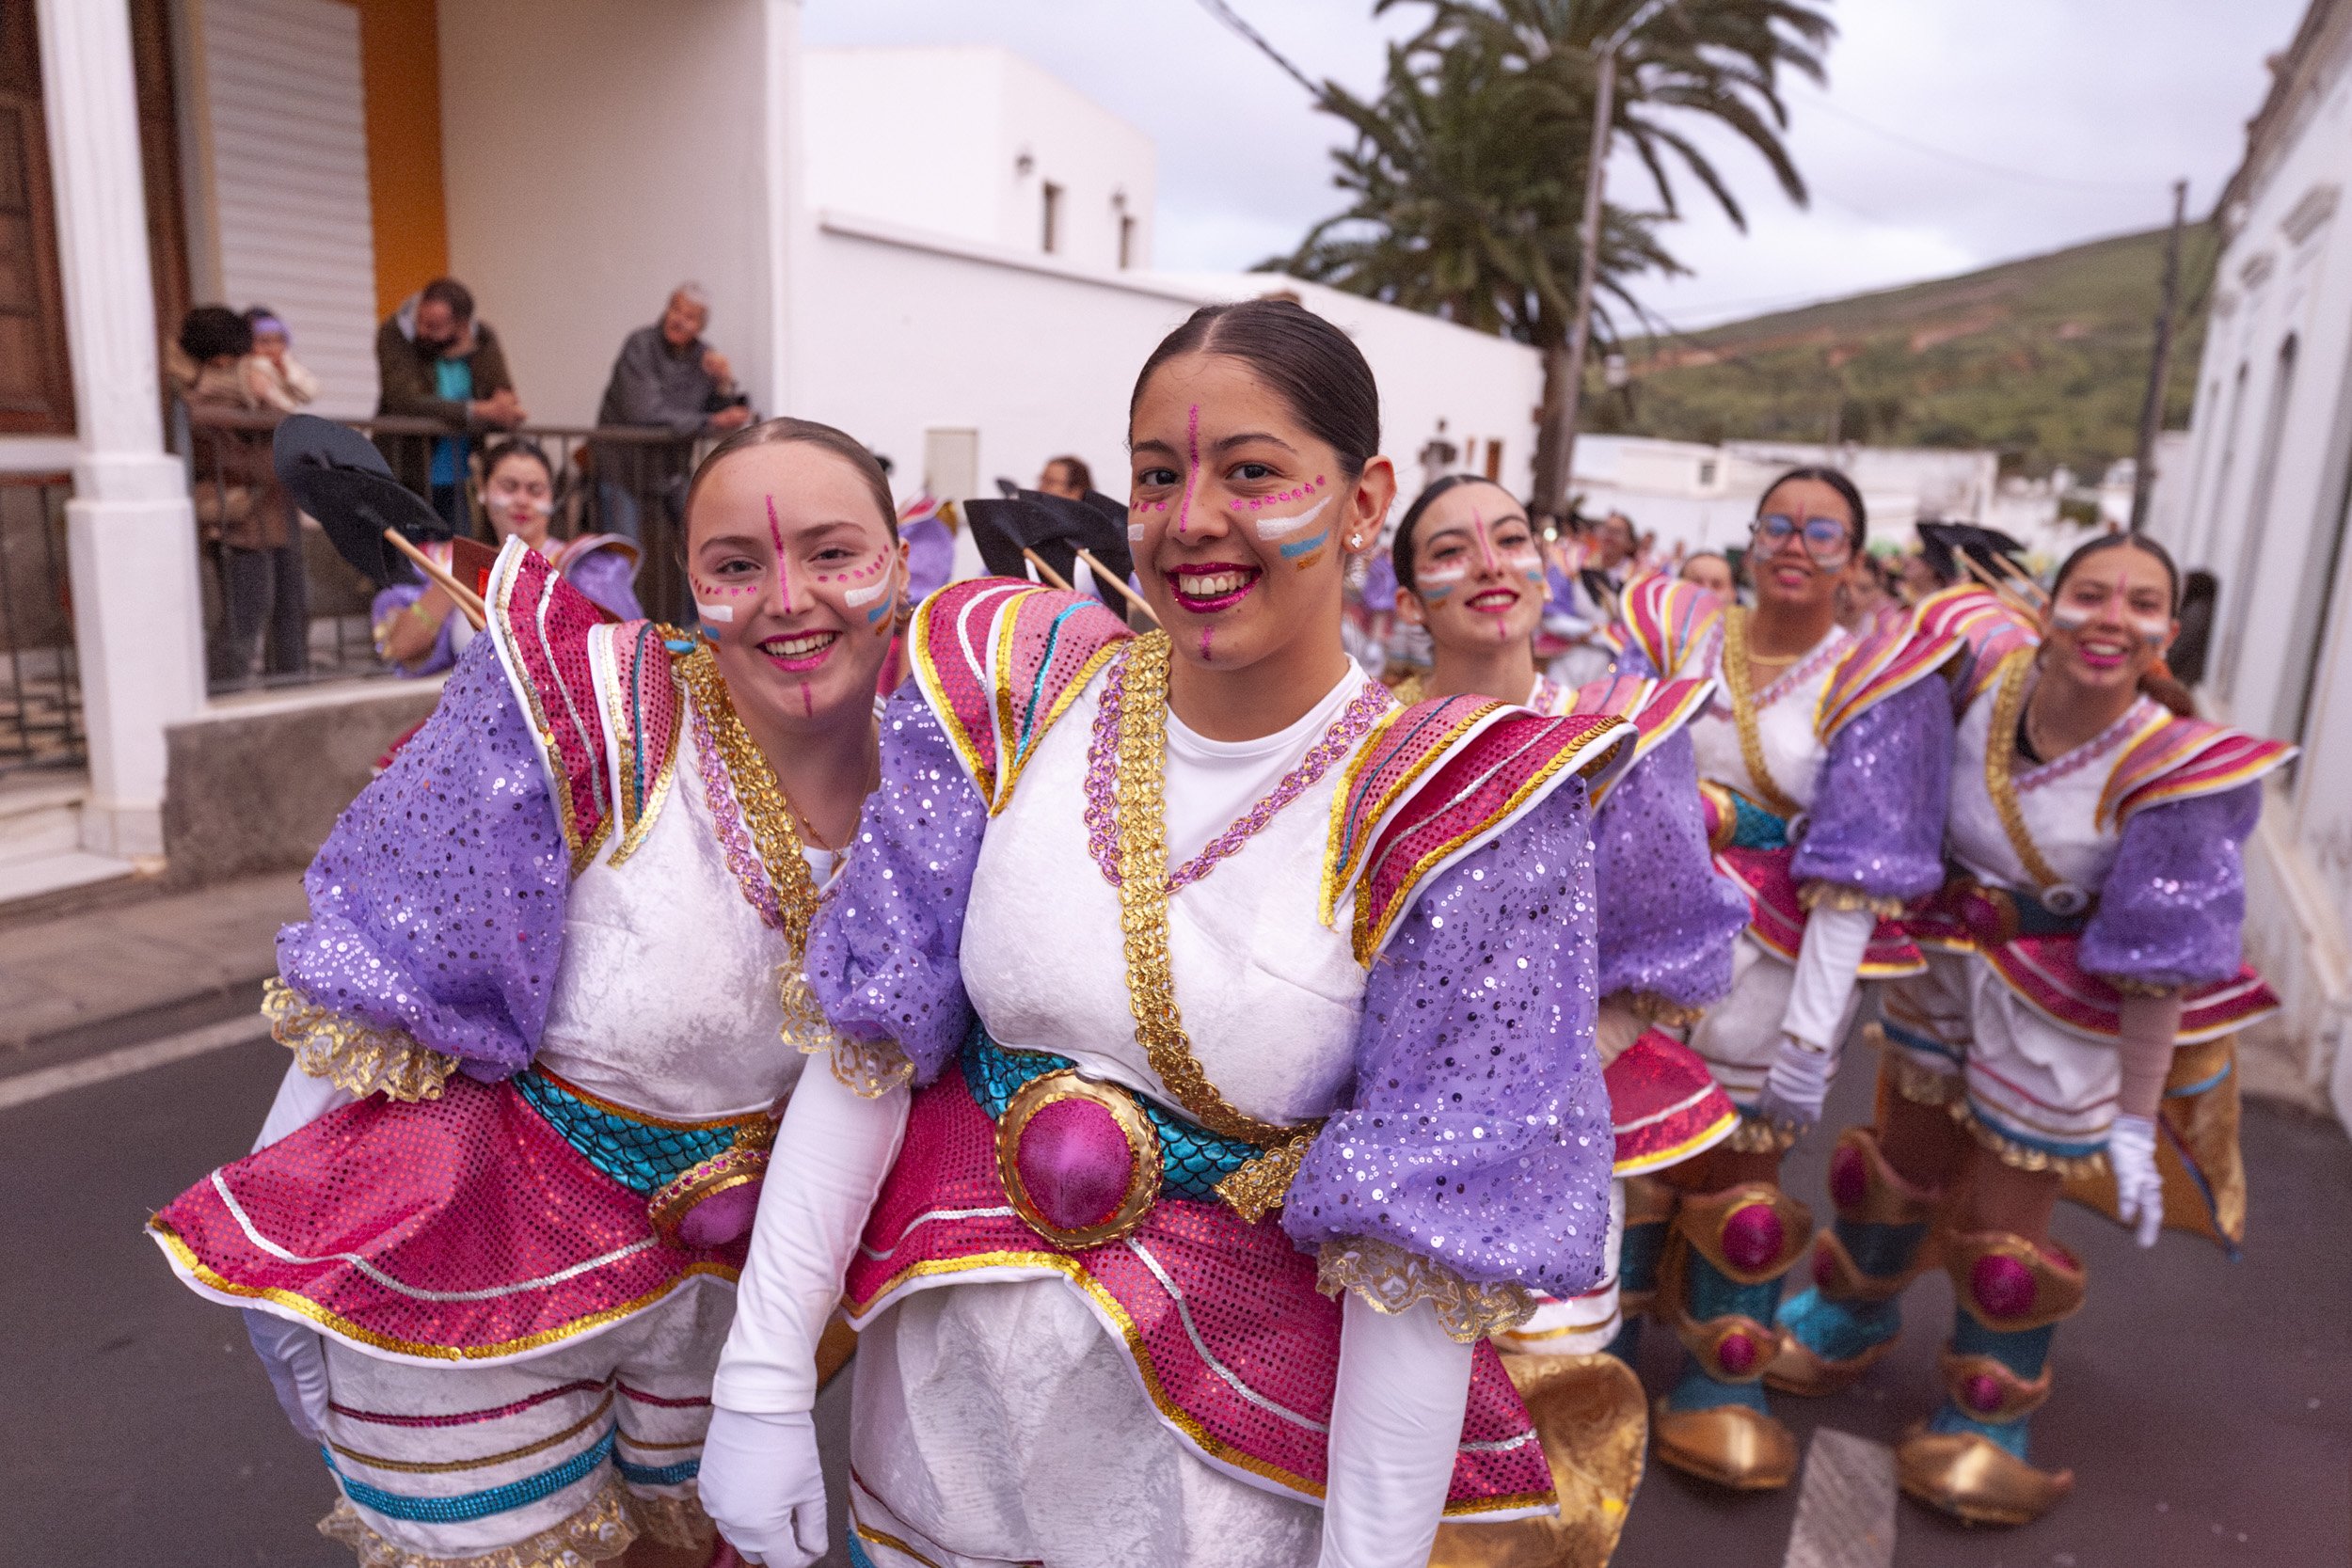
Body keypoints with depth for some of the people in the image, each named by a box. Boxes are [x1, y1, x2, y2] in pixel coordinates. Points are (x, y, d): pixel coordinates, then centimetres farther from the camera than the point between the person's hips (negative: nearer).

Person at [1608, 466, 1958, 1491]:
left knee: (1736, 1179, 9)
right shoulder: (1677, 634, 4)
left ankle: (1720, 1390, 30)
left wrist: (1813, 1031, -15)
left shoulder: (1878, 682, -4)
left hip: (1772, 960, -2)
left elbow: (1856, 877, -10)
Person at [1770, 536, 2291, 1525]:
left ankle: (1986, 1420, 34)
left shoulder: (2172, 771, -25)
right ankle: (1850, 1323, 49)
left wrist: (2135, 1120, -16)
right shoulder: (1986, 671, -18)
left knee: (2001, 1223, 8)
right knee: (1900, 1163, 22)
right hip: (1945, 962, 4)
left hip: (2064, 1006, -4)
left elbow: (2159, 965, -19)